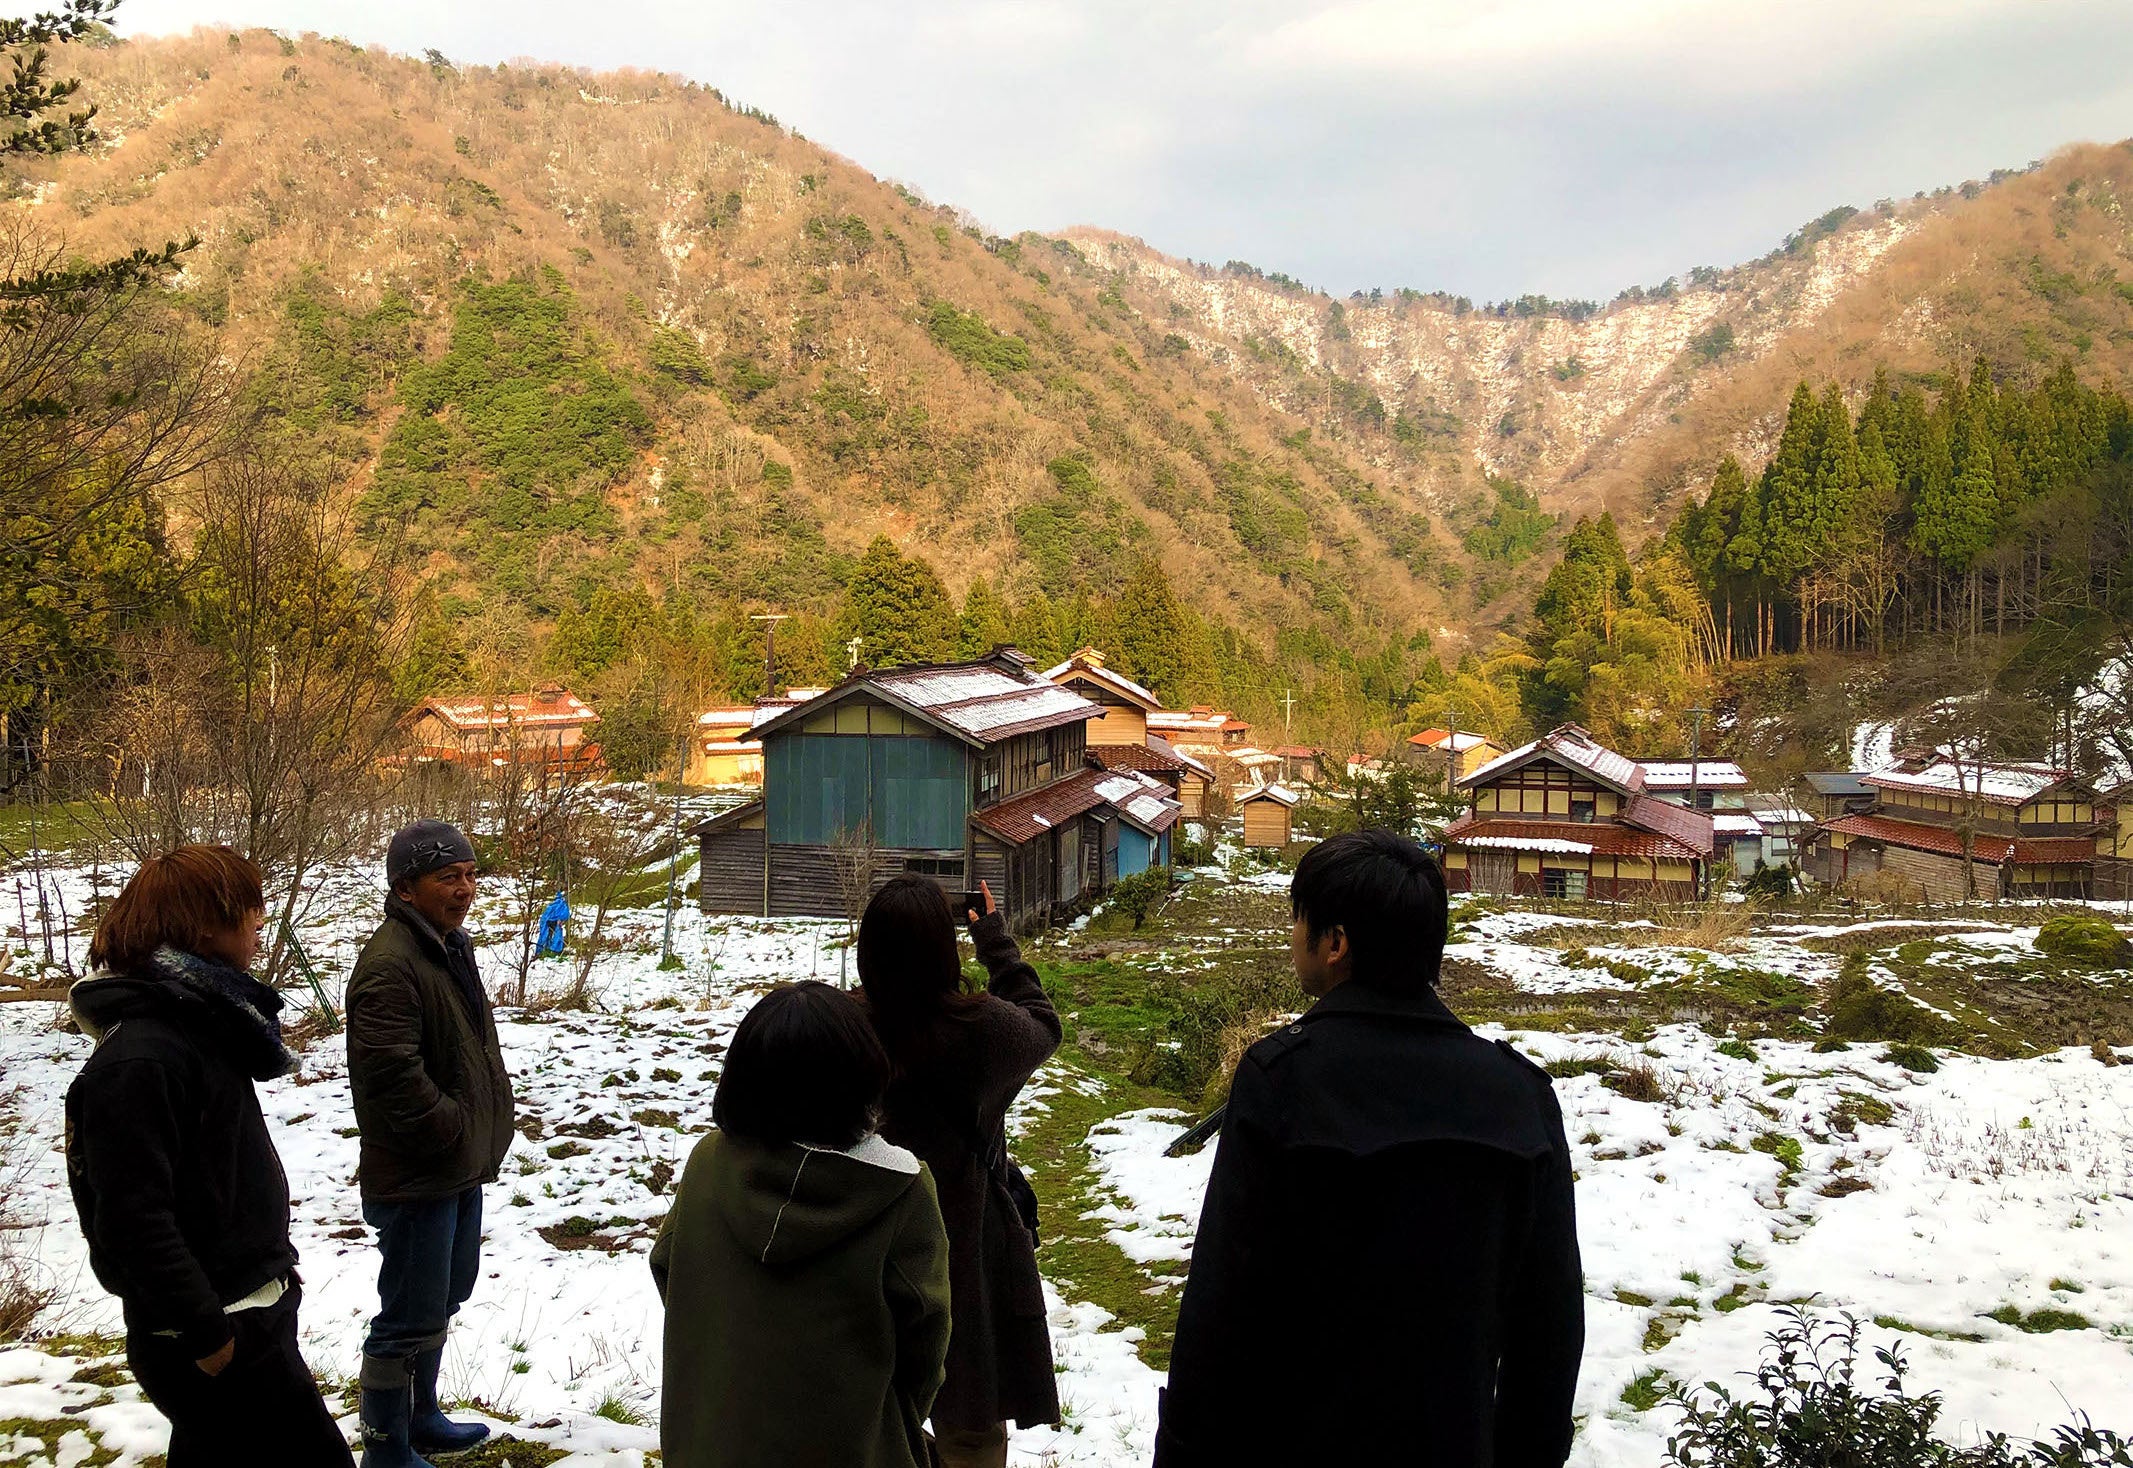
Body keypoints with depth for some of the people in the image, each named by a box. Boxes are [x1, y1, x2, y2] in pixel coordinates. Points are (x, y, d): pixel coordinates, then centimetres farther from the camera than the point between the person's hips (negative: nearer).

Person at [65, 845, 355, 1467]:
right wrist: (210, 1339, -22)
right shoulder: (137, 1062, -24)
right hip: (217, 1339, -10)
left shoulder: (200, 1024, 7)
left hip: (251, 1309, 10)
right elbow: (134, 1220, -25)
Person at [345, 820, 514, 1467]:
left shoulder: (451, 946, 10)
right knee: (411, 1317, 1)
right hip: (417, 1175, -10)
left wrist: (487, 1128, 12)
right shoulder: (390, 964, -23)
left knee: (445, 1296, 23)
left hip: (462, 1168, 10)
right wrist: (452, 1127, -19)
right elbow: (393, 1072, -31)